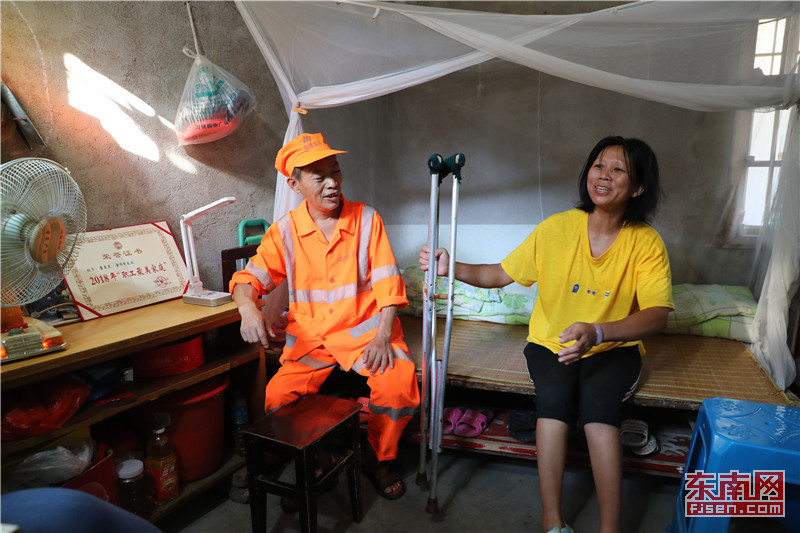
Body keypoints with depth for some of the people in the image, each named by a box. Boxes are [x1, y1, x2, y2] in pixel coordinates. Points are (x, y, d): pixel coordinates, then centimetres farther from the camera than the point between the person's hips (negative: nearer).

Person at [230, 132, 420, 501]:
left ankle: (381, 459, 5)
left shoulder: (367, 219, 0)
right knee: (277, 398, -20)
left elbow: (387, 283, -2)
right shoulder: (285, 230, 4)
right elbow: (251, 276, 1)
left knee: (399, 381, -26)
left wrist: (383, 336, -15)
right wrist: (247, 306, -23)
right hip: (309, 337, 2)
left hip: (365, 329, -1)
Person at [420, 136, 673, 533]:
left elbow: (658, 315, -16)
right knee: (554, 393, -28)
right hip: (550, 343, 1)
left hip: (615, 348, 0)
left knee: (599, 400, -30)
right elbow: (501, 274, 0)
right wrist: (453, 269, -17)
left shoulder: (646, 243, -6)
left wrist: (597, 332, -34)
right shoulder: (556, 228, -4)